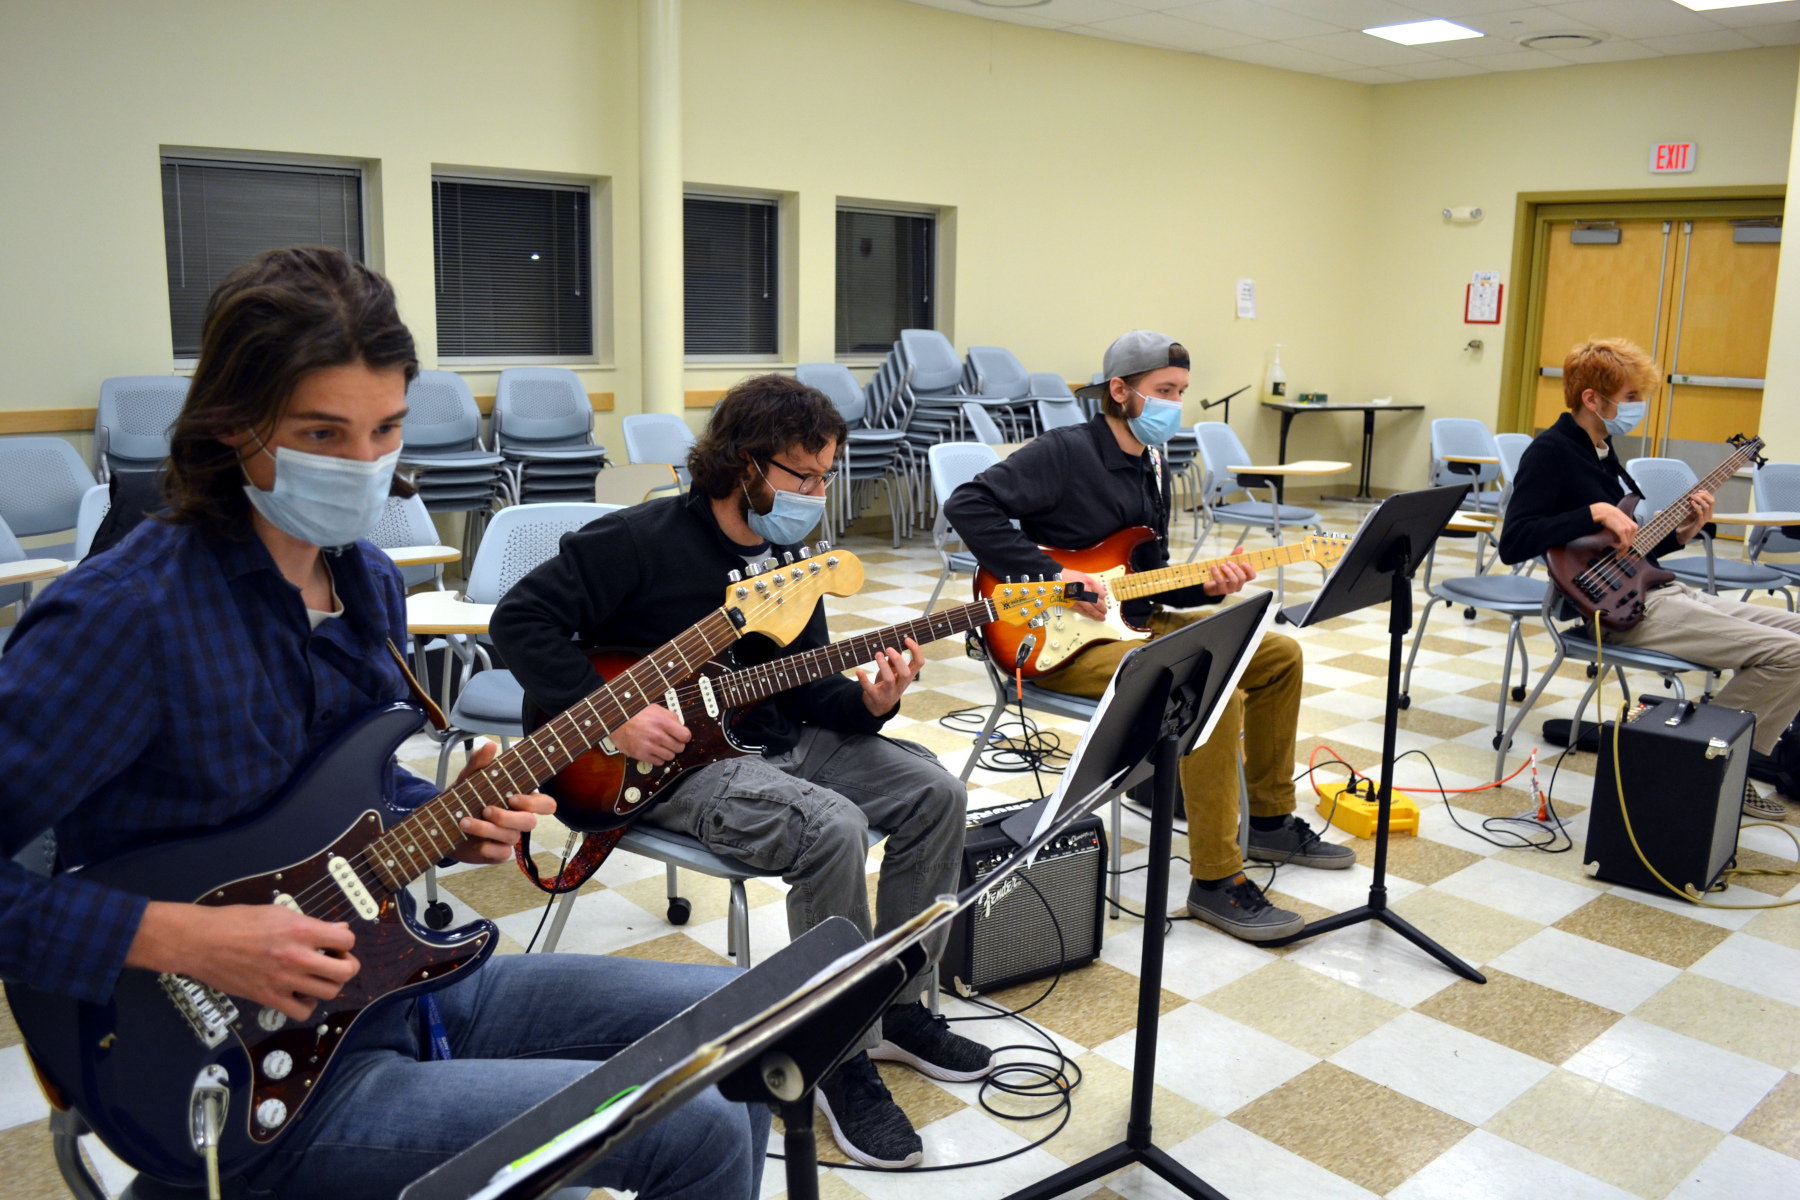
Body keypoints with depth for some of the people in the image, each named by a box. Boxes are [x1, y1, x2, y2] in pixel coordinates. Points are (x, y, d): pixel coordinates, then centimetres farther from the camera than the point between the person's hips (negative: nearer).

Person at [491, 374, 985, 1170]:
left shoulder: (787, 560, 10)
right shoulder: (643, 541, -13)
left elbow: (804, 688, 12)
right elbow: (522, 618, -15)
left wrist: (866, 701, -10)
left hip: (772, 742, 8)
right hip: (675, 765, -8)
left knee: (933, 792, -5)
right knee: (832, 828, -32)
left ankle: (896, 1007, 9)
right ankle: (840, 1060, -13)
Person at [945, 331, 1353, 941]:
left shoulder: (1153, 468, 14)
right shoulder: (1064, 453, -13)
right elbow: (968, 504, -23)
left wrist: (1203, 588, -3)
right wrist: (1053, 576, -25)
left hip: (1134, 622, 10)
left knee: (1279, 655, 10)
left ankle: (1271, 822, 24)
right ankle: (1216, 880, -17)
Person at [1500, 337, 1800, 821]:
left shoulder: (1602, 450, 18)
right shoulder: (1550, 452, -11)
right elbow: (1512, 543, -24)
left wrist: (1679, 534, 8)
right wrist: (1595, 512, -24)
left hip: (1660, 589, 10)